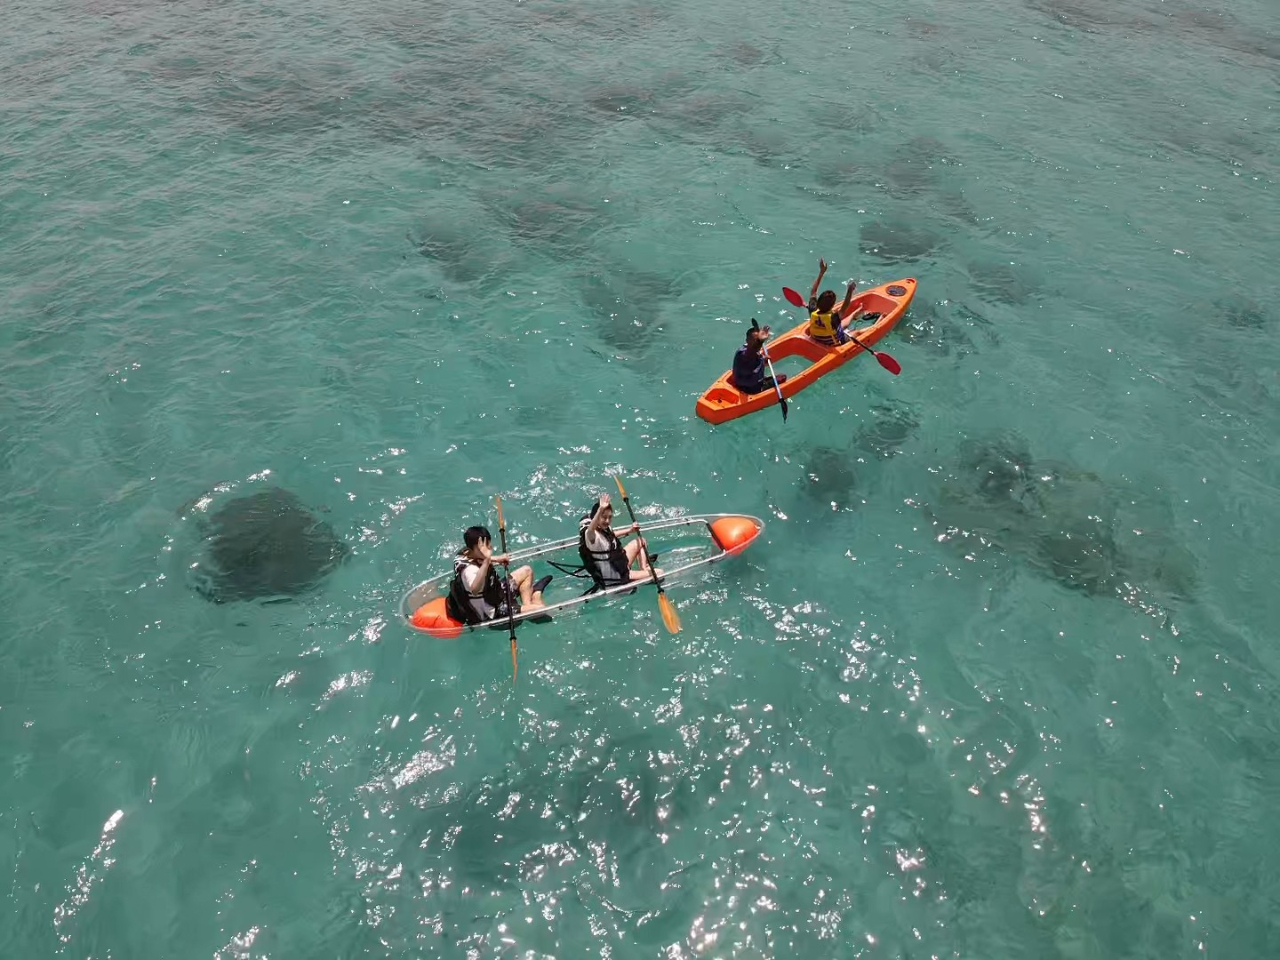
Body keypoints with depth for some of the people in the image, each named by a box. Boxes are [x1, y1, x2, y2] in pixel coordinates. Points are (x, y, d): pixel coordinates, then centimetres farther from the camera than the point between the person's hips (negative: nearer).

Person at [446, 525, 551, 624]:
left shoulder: (466, 553, -10)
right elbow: (475, 589, -61)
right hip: (494, 614, -9)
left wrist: (495, 559, -1)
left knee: (527, 571, 19)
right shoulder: (469, 569, -37)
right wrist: (486, 560, -67)